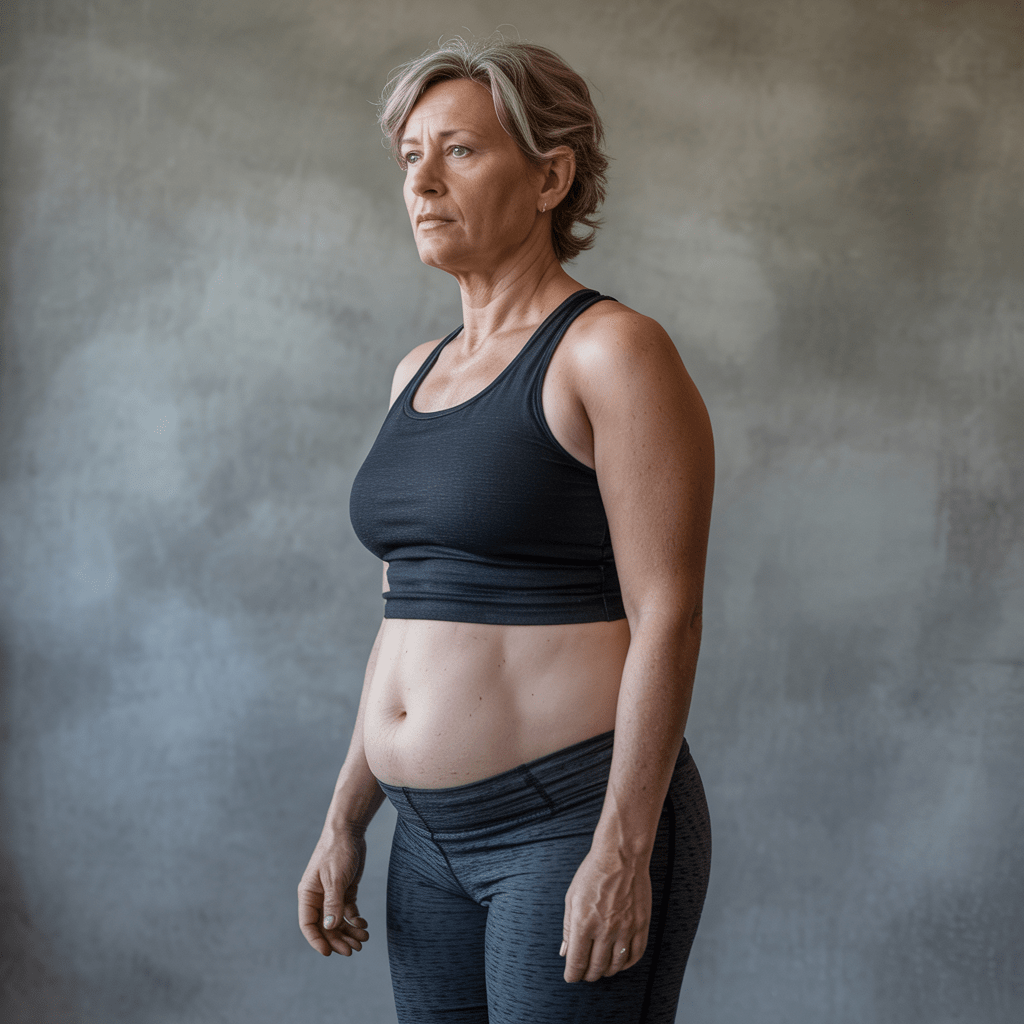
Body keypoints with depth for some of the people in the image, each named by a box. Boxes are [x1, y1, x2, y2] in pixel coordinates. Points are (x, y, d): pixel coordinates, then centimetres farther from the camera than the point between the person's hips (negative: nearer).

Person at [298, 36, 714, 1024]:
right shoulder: (420, 374, 13)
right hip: (438, 837, 8)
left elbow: (667, 618, -15)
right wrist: (345, 821, 13)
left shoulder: (613, 351, -10)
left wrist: (622, 852, -20)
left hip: (578, 827, -8)